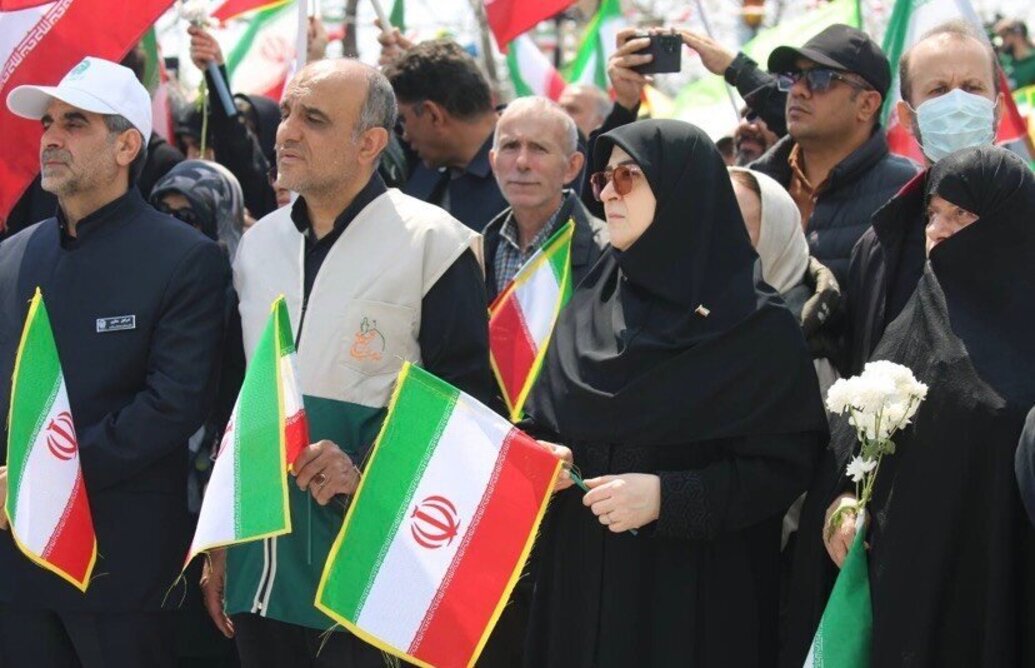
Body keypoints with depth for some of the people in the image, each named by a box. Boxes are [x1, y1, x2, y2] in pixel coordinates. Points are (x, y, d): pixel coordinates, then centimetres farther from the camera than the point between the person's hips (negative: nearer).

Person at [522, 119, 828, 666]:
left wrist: (666, 496, -23)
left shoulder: (755, 327, -8)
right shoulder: (586, 308, 9)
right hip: (581, 584, 5)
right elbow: (542, 425, 16)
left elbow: (782, 468, -12)